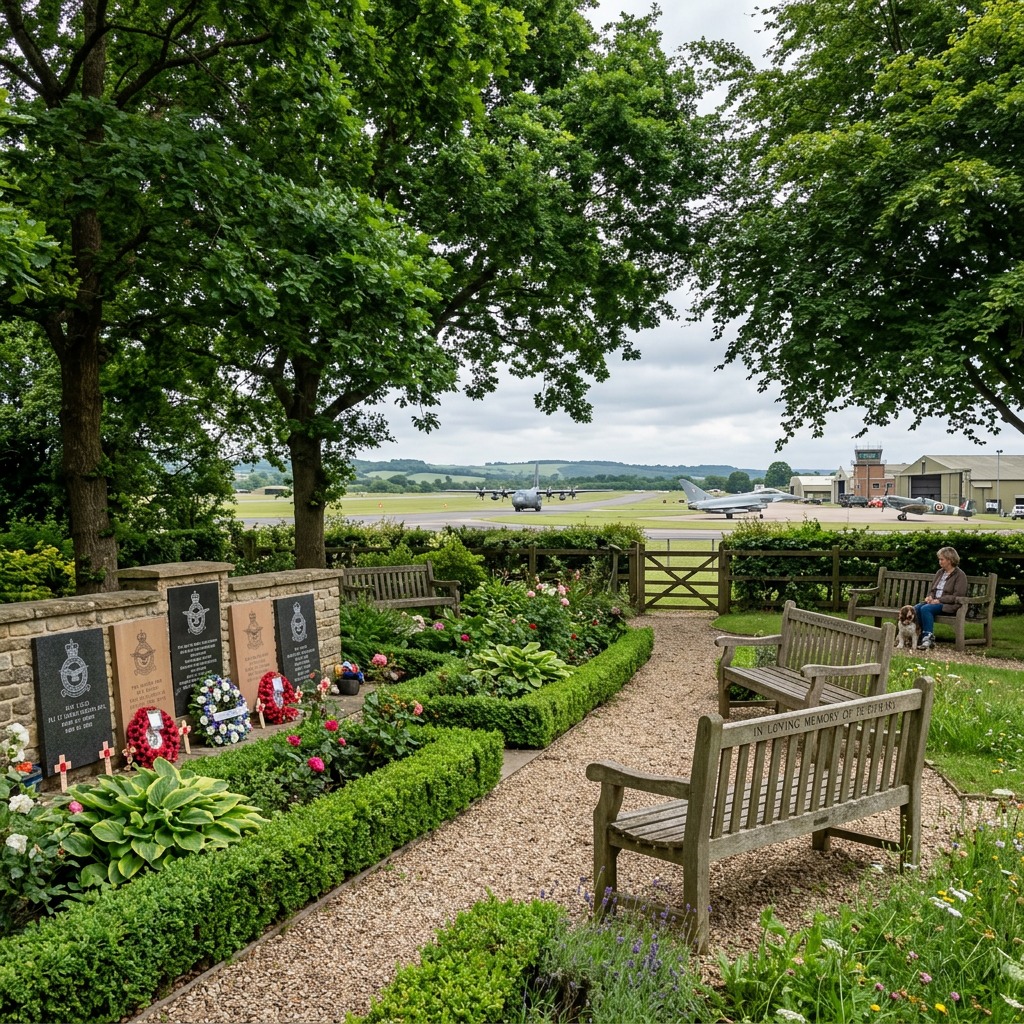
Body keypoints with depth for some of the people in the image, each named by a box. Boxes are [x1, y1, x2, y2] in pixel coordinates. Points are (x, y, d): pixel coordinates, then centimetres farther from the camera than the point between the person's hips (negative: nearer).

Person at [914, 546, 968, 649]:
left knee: (925, 609, -32)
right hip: (934, 602, 7)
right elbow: (931, 589, 22)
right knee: (916, 608, -21)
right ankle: (923, 635, -21)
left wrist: (939, 600, -17)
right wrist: (930, 597, -1)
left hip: (949, 606, -7)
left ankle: (928, 638, -30)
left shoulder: (960, 575, -4)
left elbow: (957, 596, -12)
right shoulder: (940, 572, 18)